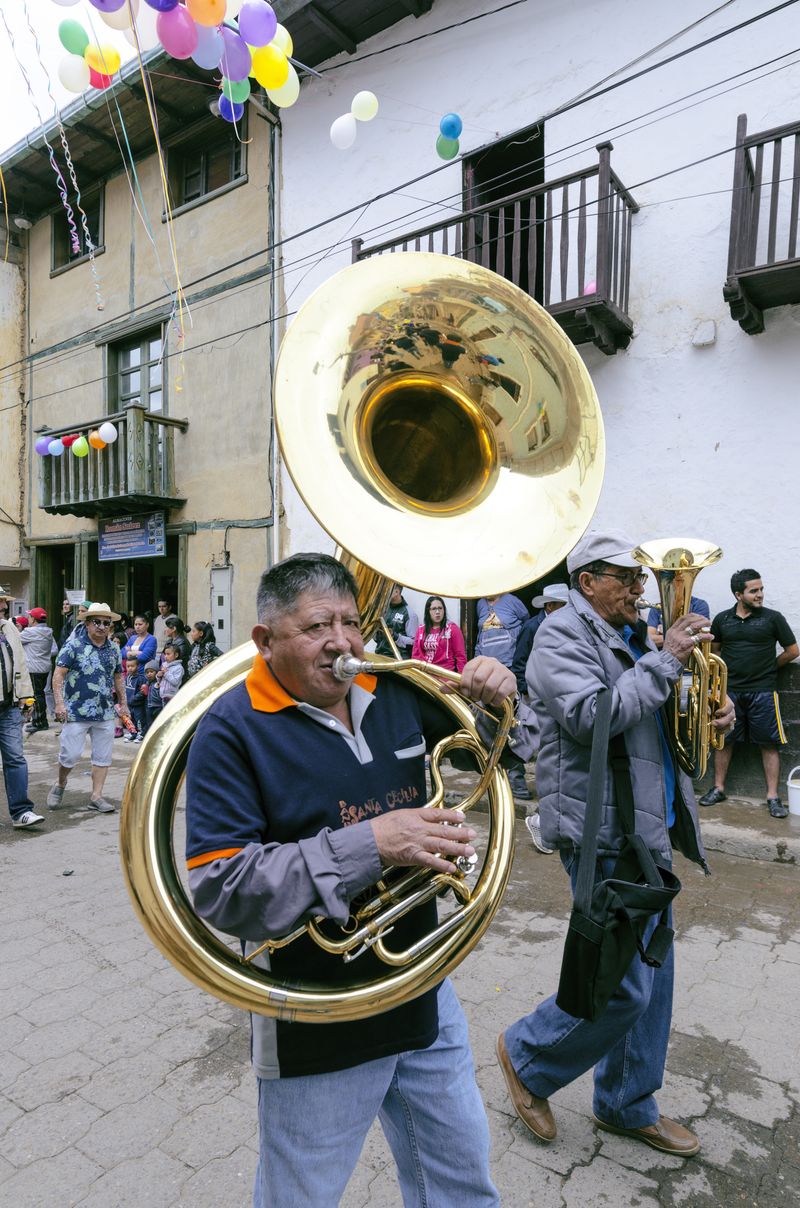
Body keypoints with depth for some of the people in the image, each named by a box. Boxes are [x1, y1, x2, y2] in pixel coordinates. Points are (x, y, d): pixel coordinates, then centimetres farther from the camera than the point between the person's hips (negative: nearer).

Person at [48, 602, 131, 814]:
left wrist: (123, 704, 17)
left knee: (103, 756, 7)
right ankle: (60, 784, 30)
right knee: (70, 755, 1)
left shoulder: (114, 649, 10)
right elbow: (59, 674, -10)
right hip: (77, 711, -5)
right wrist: (60, 703, -18)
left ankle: (96, 796, 17)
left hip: (106, 713, 5)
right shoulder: (74, 645, -6)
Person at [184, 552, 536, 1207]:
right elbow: (220, 889, -25)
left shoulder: (397, 693, -4)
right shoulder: (234, 729, -18)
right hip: (317, 1026, -4)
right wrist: (370, 844, -33)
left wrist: (496, 696, -15)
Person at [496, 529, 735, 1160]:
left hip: (649, 825, 9)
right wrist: (666, 659, -22)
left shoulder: (632, 635, 15)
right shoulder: (563, 634, -13)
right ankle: (527, 1056, 23)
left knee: (652, 976, 18)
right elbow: (593, 716, -27)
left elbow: (660, 718, 24)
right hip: (604, 830, -9)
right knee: (624, 987, -3)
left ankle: (629, 1105, 38)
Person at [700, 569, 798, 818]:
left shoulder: (773, 618, -2)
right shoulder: (722, 619, 5)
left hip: (763, 691, -2)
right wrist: (727, 669, 7)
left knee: (769, 743, 1)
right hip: (729, 691, 2)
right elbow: (714, 649, 19)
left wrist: (768, 667, 8)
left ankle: (773, 796, 10)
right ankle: (718, 788, 20)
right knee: (723, 739, 8)